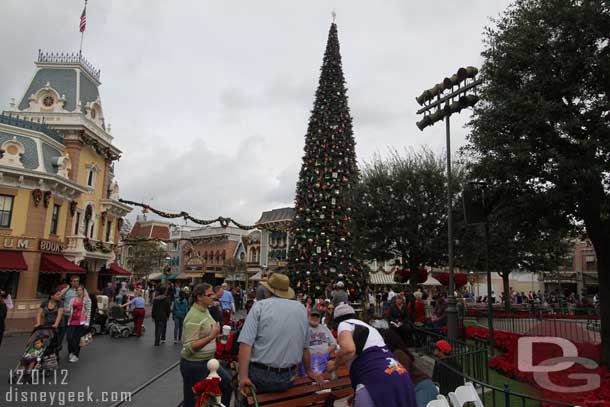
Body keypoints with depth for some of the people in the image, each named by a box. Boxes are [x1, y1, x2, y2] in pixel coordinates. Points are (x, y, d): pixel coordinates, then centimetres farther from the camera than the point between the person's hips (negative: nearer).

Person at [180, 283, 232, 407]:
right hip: (194, 365, -8)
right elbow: (189, 347, -27)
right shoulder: (194, 316, -24)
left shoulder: (205, 310, 3)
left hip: (208, 360, 8)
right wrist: (212, 336, -34)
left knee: (228, 383, 12)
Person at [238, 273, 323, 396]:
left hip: (260, 377, -3)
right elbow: (305, 346, 11)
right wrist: (309, 371, 25)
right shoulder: (301, 309, 7)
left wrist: (243, 377, -17)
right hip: (288, 380, 3)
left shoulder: (260, 306, -3)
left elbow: (246, 343, -16)